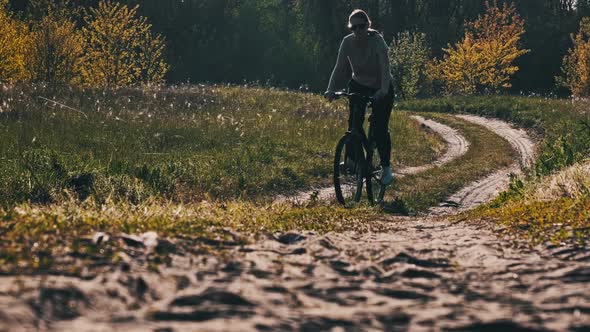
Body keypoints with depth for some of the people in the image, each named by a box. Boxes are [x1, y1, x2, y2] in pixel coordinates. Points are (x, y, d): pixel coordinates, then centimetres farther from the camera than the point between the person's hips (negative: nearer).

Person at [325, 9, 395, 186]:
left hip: (381, 89, -4)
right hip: (359, 86, 4)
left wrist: (383, 90, -52)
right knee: (354, 123, -12)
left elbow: (385, 67, -36)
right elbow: (340, 68, -18)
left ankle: (386, 168, 2)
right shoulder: (347, 42, -15)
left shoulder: (377, 41, -27)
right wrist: (331, 89, -32)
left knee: (380, 128, -10)